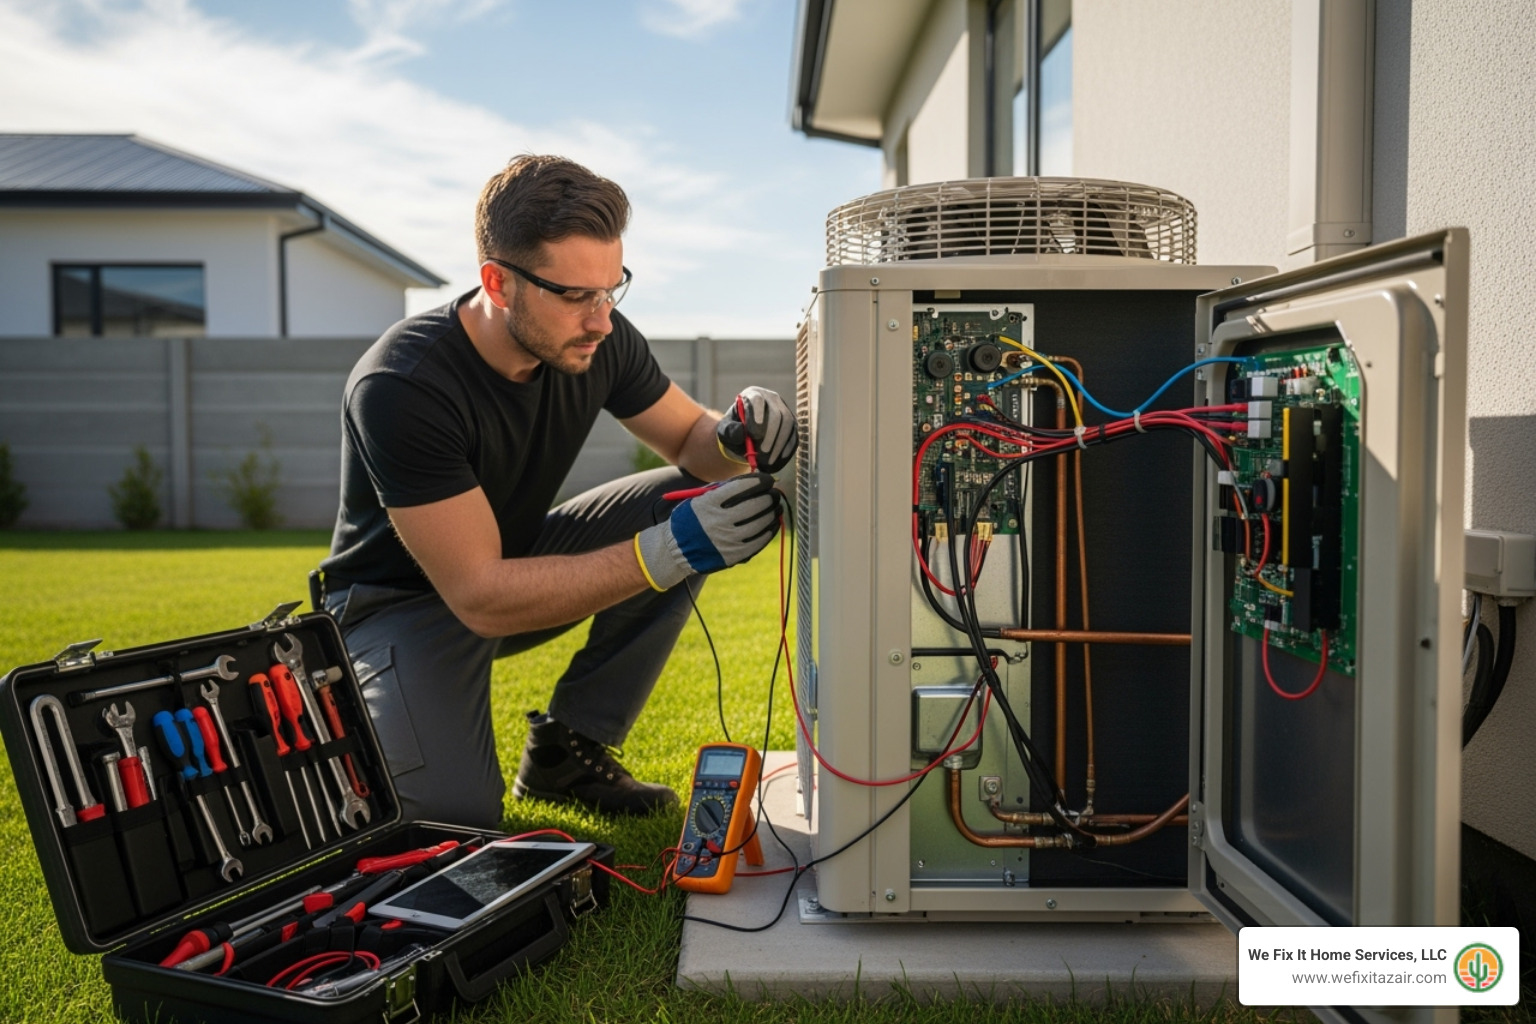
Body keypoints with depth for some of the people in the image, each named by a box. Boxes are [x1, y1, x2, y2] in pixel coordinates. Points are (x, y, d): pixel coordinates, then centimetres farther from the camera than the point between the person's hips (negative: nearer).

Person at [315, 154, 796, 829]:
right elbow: (481, 597, -34)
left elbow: (687, 435, 1)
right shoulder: (400, 388, -32)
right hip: (405, 603, -6)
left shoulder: (595, 339, -14)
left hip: (520, 557, 6)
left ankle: (565, 749, -5)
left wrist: (734, 438, -26)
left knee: (694, 499, -15)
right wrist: (669, 552, -41)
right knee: (453, 819, -25)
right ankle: (369, 723, 12)